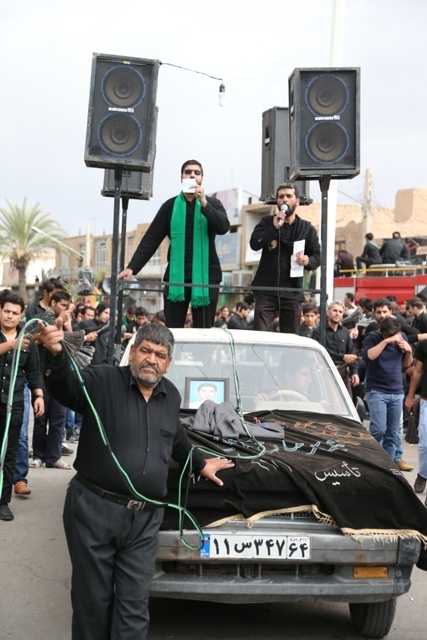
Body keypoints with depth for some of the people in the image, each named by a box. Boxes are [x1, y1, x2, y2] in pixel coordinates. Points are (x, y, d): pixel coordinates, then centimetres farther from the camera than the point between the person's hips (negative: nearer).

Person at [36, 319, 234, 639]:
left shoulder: (171, 396, 11)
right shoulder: (101, 380, -7)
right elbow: (65, 386, -27)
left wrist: (199, 462, 34)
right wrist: (56, 354, -46)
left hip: (145, 518, 4)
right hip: (93, 509, -3)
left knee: (134, 603, 5)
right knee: (93, 598, 9)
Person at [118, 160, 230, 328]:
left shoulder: (213, 203, 6)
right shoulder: (170, 206, 8)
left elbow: (223, 228, -12)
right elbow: (151, 239, 4)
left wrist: (203, 202, -20)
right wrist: (132, 267, -6)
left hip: (206, 275, -1)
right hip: (176, 275, 1)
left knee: (203, 330, 1)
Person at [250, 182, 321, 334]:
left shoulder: (307, 228, 9)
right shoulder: (267, 222, 6)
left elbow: (317, 256, 9)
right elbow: (254, 244, -9)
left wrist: (308, 261, -13)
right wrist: (274, 227, -19)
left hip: (292, 291, 1)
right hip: (266, 289, -1)